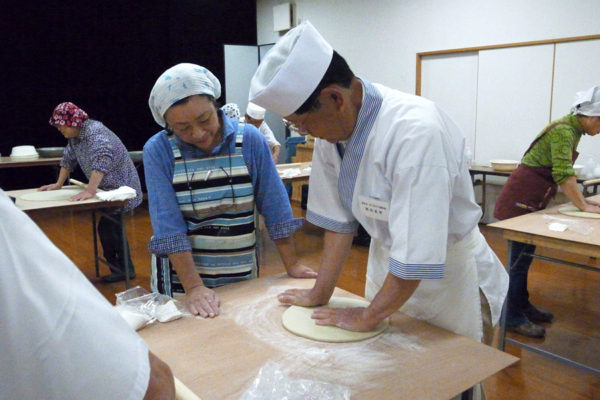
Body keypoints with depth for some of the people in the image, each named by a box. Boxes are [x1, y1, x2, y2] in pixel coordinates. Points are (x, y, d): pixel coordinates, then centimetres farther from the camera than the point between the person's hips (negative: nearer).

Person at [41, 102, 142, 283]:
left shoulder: (95, 132, -23)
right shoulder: (75, 135, 7)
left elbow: (102, 160, -37)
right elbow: (68, 158, 20)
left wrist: (90, 191, -42)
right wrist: (58, 184, 18)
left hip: (120, 187, -10)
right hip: (106, 188, 10)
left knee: (107, 227, -12)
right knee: (110, 225, 14)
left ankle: (124, 269, 0)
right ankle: (122, 268, 24)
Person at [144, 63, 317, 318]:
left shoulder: (249, 139, -8)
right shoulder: (157, 151, -10)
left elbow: (275, 207, -4)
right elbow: (168, 225, -15)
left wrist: (292, 265, -3)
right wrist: (193, 287, -21)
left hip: (243, 278, 2)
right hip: (181, 278, -1)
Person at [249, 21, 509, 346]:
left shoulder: (416, 132, -34)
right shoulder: (331, 125, -11)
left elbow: (417, 254, -31)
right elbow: (337, 216, -3)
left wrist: (367, 318, -19)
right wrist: (320, 293, -2)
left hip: (447, 270, -6)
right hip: (387, 264, 6)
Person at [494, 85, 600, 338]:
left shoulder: (573, 130, 13)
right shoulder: (564, 131, -17)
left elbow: (564, 172, 20)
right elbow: (563, 174, -23)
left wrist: (580, 198, 13)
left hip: (533, 198, 10)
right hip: (522, 197, -10)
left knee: (525, 254, 16)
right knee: (520, 257, -6)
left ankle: (522, 306, 28)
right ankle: (513, 318, 2)